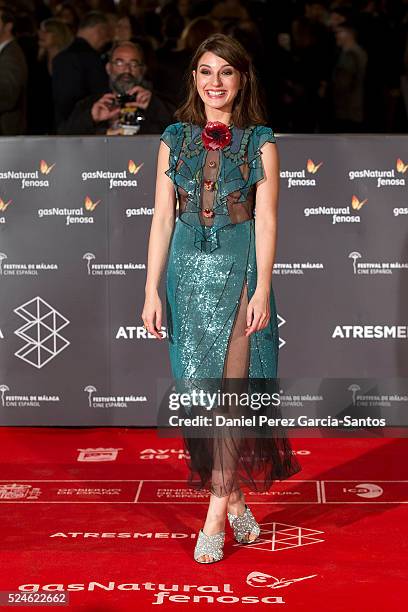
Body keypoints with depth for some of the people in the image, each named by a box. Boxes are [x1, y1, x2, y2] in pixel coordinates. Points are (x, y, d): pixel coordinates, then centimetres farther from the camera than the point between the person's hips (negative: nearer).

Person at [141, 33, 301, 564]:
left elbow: (266, 221, -3)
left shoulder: (260, 142, 1)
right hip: (188, 267, 3)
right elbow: (162, 219, 6)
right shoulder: (175, 138, 8)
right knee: (196, 389, 5)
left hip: (239, 267, -3)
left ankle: (217, 512, 1)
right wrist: (152, 290, 1)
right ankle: (236, 500, 19)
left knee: (228, 389, -5)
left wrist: (262, 290, -12)